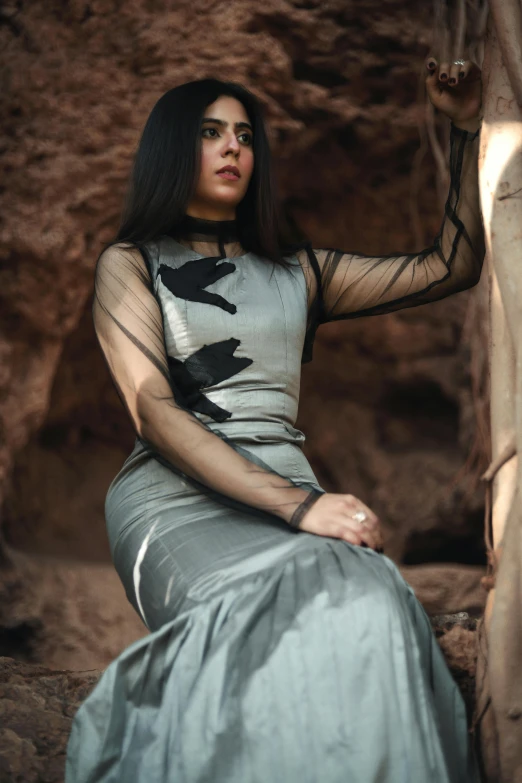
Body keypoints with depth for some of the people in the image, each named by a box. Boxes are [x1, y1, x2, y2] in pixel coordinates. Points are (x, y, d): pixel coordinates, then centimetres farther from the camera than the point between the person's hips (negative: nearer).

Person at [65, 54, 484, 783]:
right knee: (267, 614, -38)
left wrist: (467, 128, 19)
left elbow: (452, 266, 27)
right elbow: (153, 412, -3)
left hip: (291, 490, 4)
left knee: (374, 604, -33)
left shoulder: (297, 271, 25)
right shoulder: (130, 264, 12)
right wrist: (297, 506, -15)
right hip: (174, 496, -3)